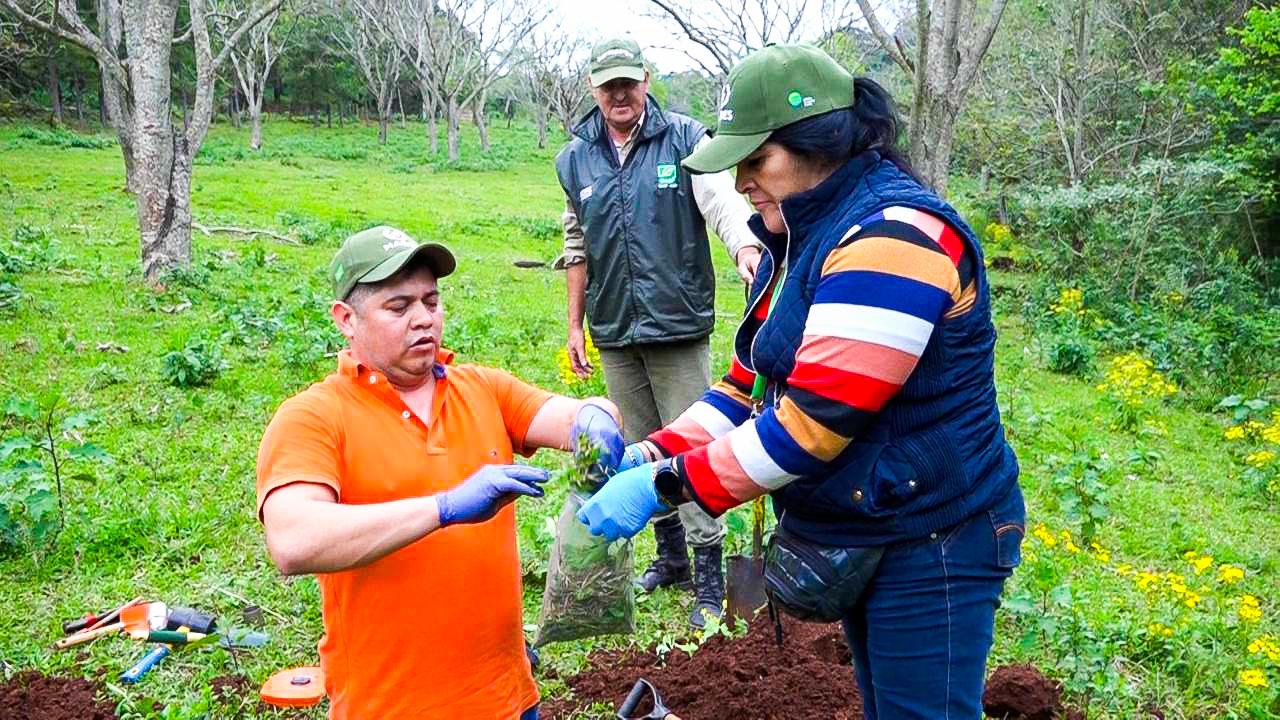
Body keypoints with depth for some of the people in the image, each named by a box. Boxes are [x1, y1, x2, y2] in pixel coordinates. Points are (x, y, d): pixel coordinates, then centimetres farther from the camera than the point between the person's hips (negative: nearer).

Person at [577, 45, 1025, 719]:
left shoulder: (893, 236, -24)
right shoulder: (803, 236, 8)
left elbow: (814, 419, -29)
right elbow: (752, 382, 8)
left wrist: (664, 484, -24)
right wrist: (653, 453, -6)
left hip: (929, 546, -9)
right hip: (854, 538, 9)